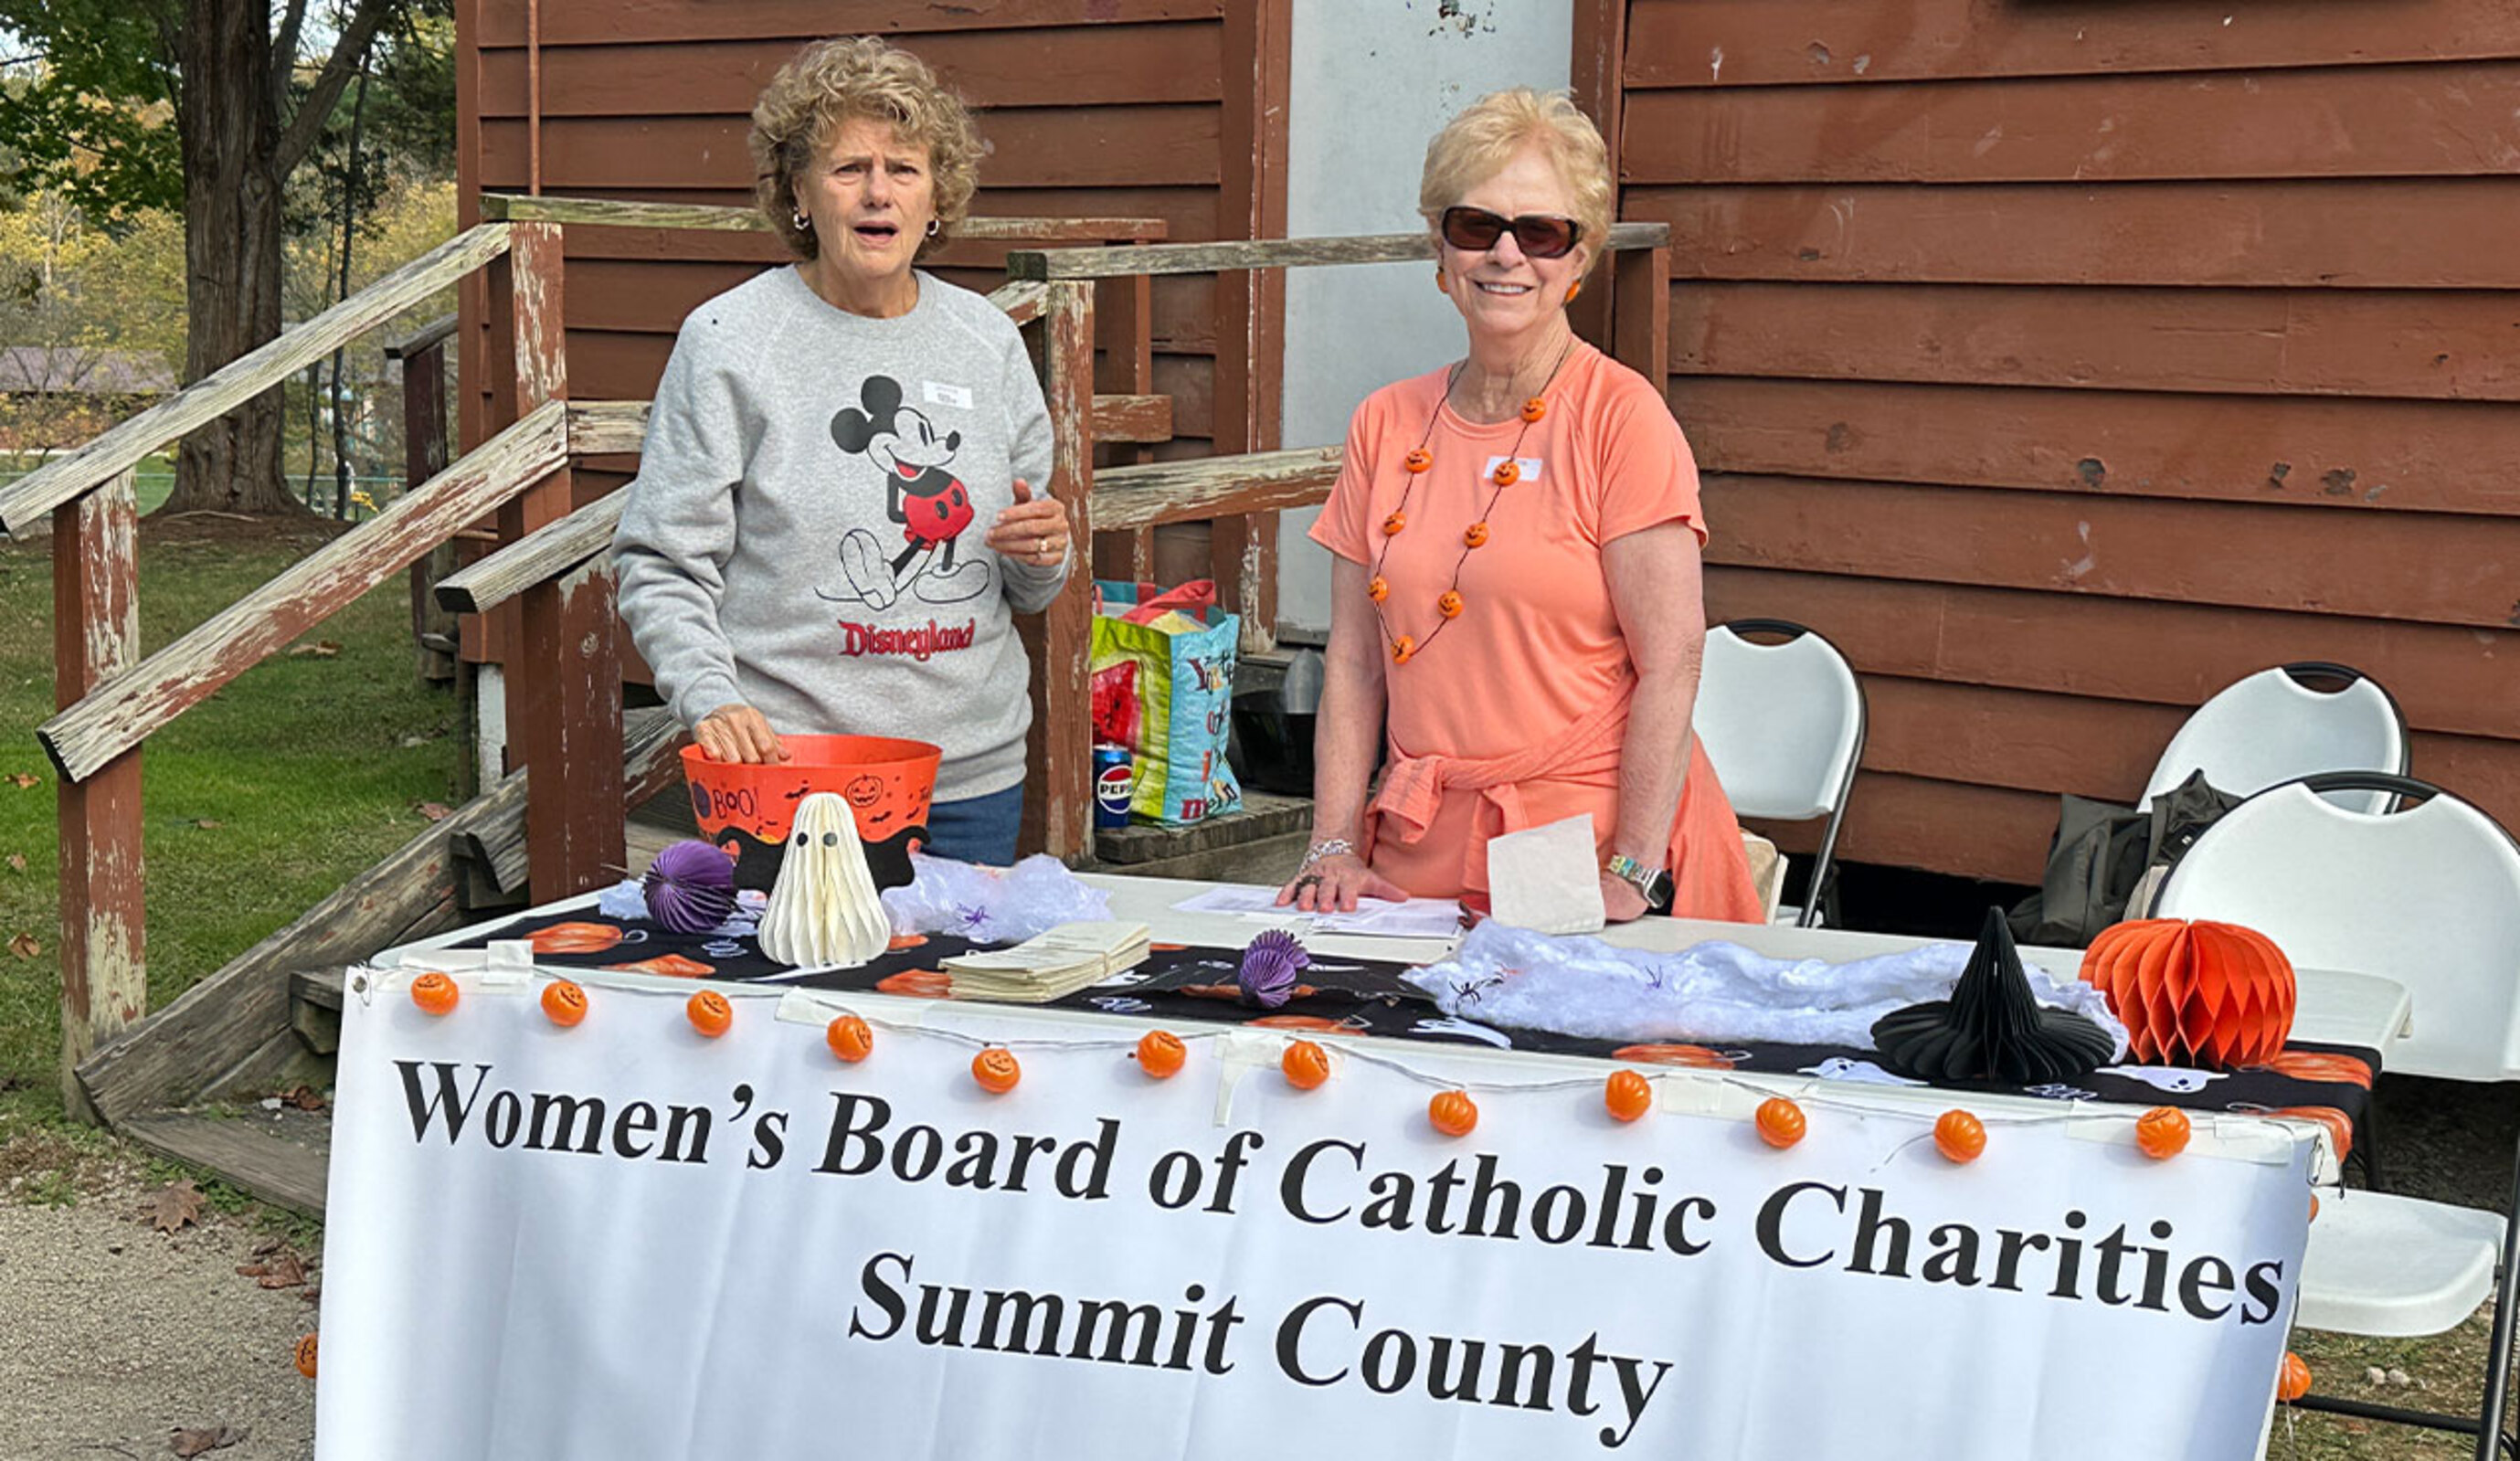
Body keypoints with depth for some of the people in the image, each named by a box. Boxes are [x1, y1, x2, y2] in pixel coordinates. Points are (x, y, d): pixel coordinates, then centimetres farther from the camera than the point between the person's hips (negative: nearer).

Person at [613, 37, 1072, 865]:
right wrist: (713, 698, -21)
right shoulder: (729, 340, -5)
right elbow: (660, 566, -6)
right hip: (787, 772, -4)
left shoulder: (988, 340, 8)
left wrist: (1041, 556, -6)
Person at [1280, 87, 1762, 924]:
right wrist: (1334, 848, 0)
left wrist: (1632, 876, -16)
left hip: (1585, 845, -4)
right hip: (1420, 854, 4)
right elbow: (1354, 662, 9)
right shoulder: (1385, 424, 9)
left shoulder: (1622, 417, -6)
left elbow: (1672, 659, -11)